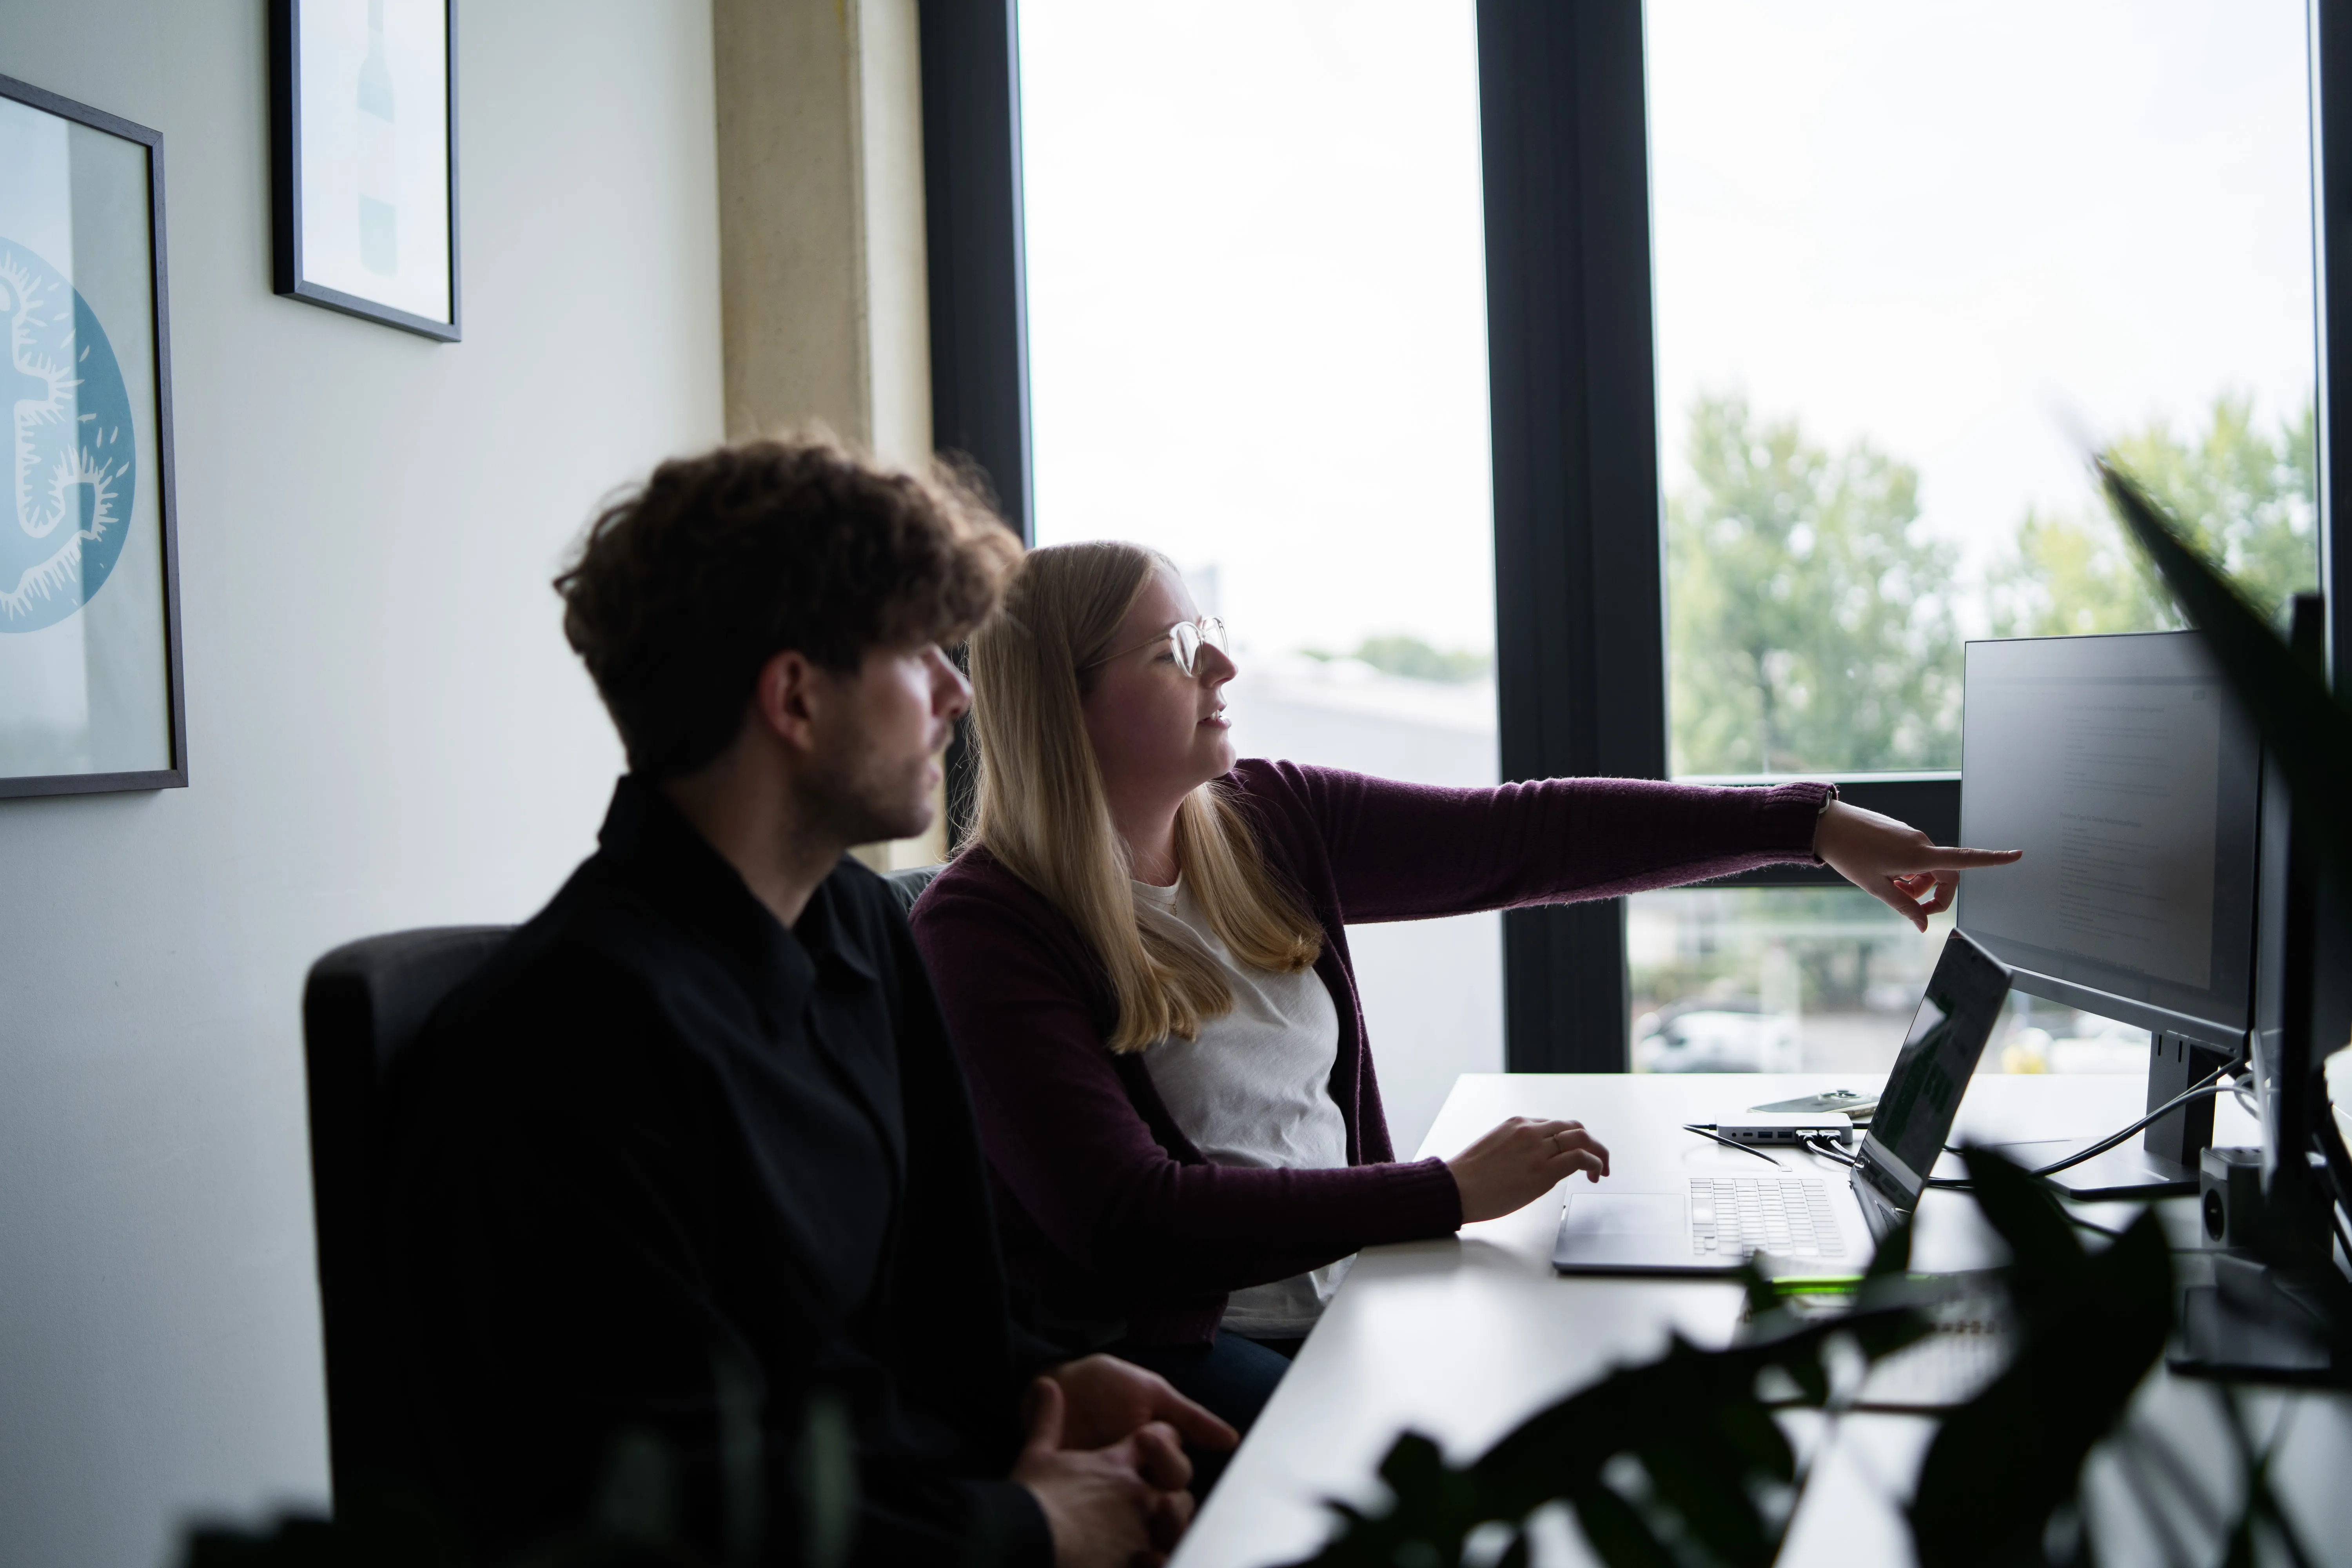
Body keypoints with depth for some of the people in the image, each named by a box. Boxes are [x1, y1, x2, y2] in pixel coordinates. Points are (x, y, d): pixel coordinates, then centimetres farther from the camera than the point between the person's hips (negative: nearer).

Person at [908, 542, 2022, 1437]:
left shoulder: (1265, 825, 5)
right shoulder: (983, 928, -14)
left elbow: (1521, 839, 2)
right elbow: (1127, 1220, -21)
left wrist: (1809, 824, -4)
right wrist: (1446, 1194, -22)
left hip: (1341, 1303, 6)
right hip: (1159, 1353, -6)